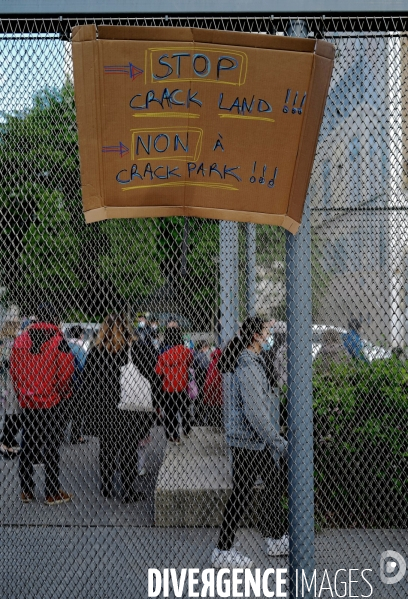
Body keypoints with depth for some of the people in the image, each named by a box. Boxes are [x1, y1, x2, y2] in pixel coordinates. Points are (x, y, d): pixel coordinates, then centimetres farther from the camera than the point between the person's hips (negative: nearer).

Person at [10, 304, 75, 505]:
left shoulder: (21, 339, 2)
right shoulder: (58, 341, -11)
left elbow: (13, 369, 6)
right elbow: (66, 371, -12)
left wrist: (21, 393, 15)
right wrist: (62, 393, 4)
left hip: (26, 403, 4)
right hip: (50, 402, -4)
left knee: (27, 446, 13)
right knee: (51, 447, 3)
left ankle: (26, 491, 18)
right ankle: (53, 493, 6)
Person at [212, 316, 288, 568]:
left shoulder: (253, 361, 11)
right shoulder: (248, 366, -23)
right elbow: (254, 411, -28)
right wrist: (277, 440, -25)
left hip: (259, 441, 10)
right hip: (249, 442, -10)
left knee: (275, 484, 18)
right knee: (242, 495, -2)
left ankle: (276, 538, 31)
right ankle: (223, 551, 9)